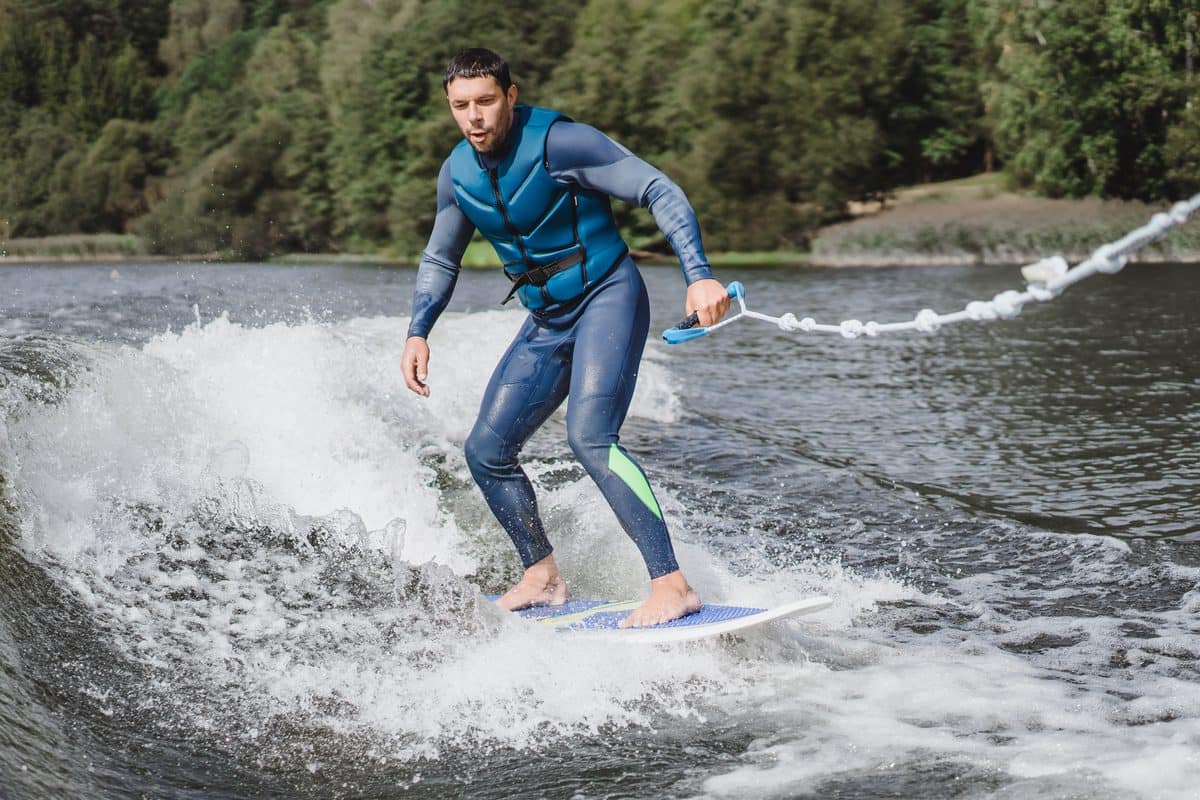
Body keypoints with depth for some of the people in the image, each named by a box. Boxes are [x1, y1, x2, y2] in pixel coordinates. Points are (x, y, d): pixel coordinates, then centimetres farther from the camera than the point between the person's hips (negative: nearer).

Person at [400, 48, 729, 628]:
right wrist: (417, 333, 5)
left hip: (607, 298, -7)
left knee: (589, 437, -27)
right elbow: (439, 260, 19)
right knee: (486, 452, 5)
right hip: (546, 322, 8)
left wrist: (698, 275, -30)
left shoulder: (557, 142, -18)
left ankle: (672, 586, -28)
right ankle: (543, 576, 21)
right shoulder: (457, 174, 2)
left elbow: (660, 192, -19)